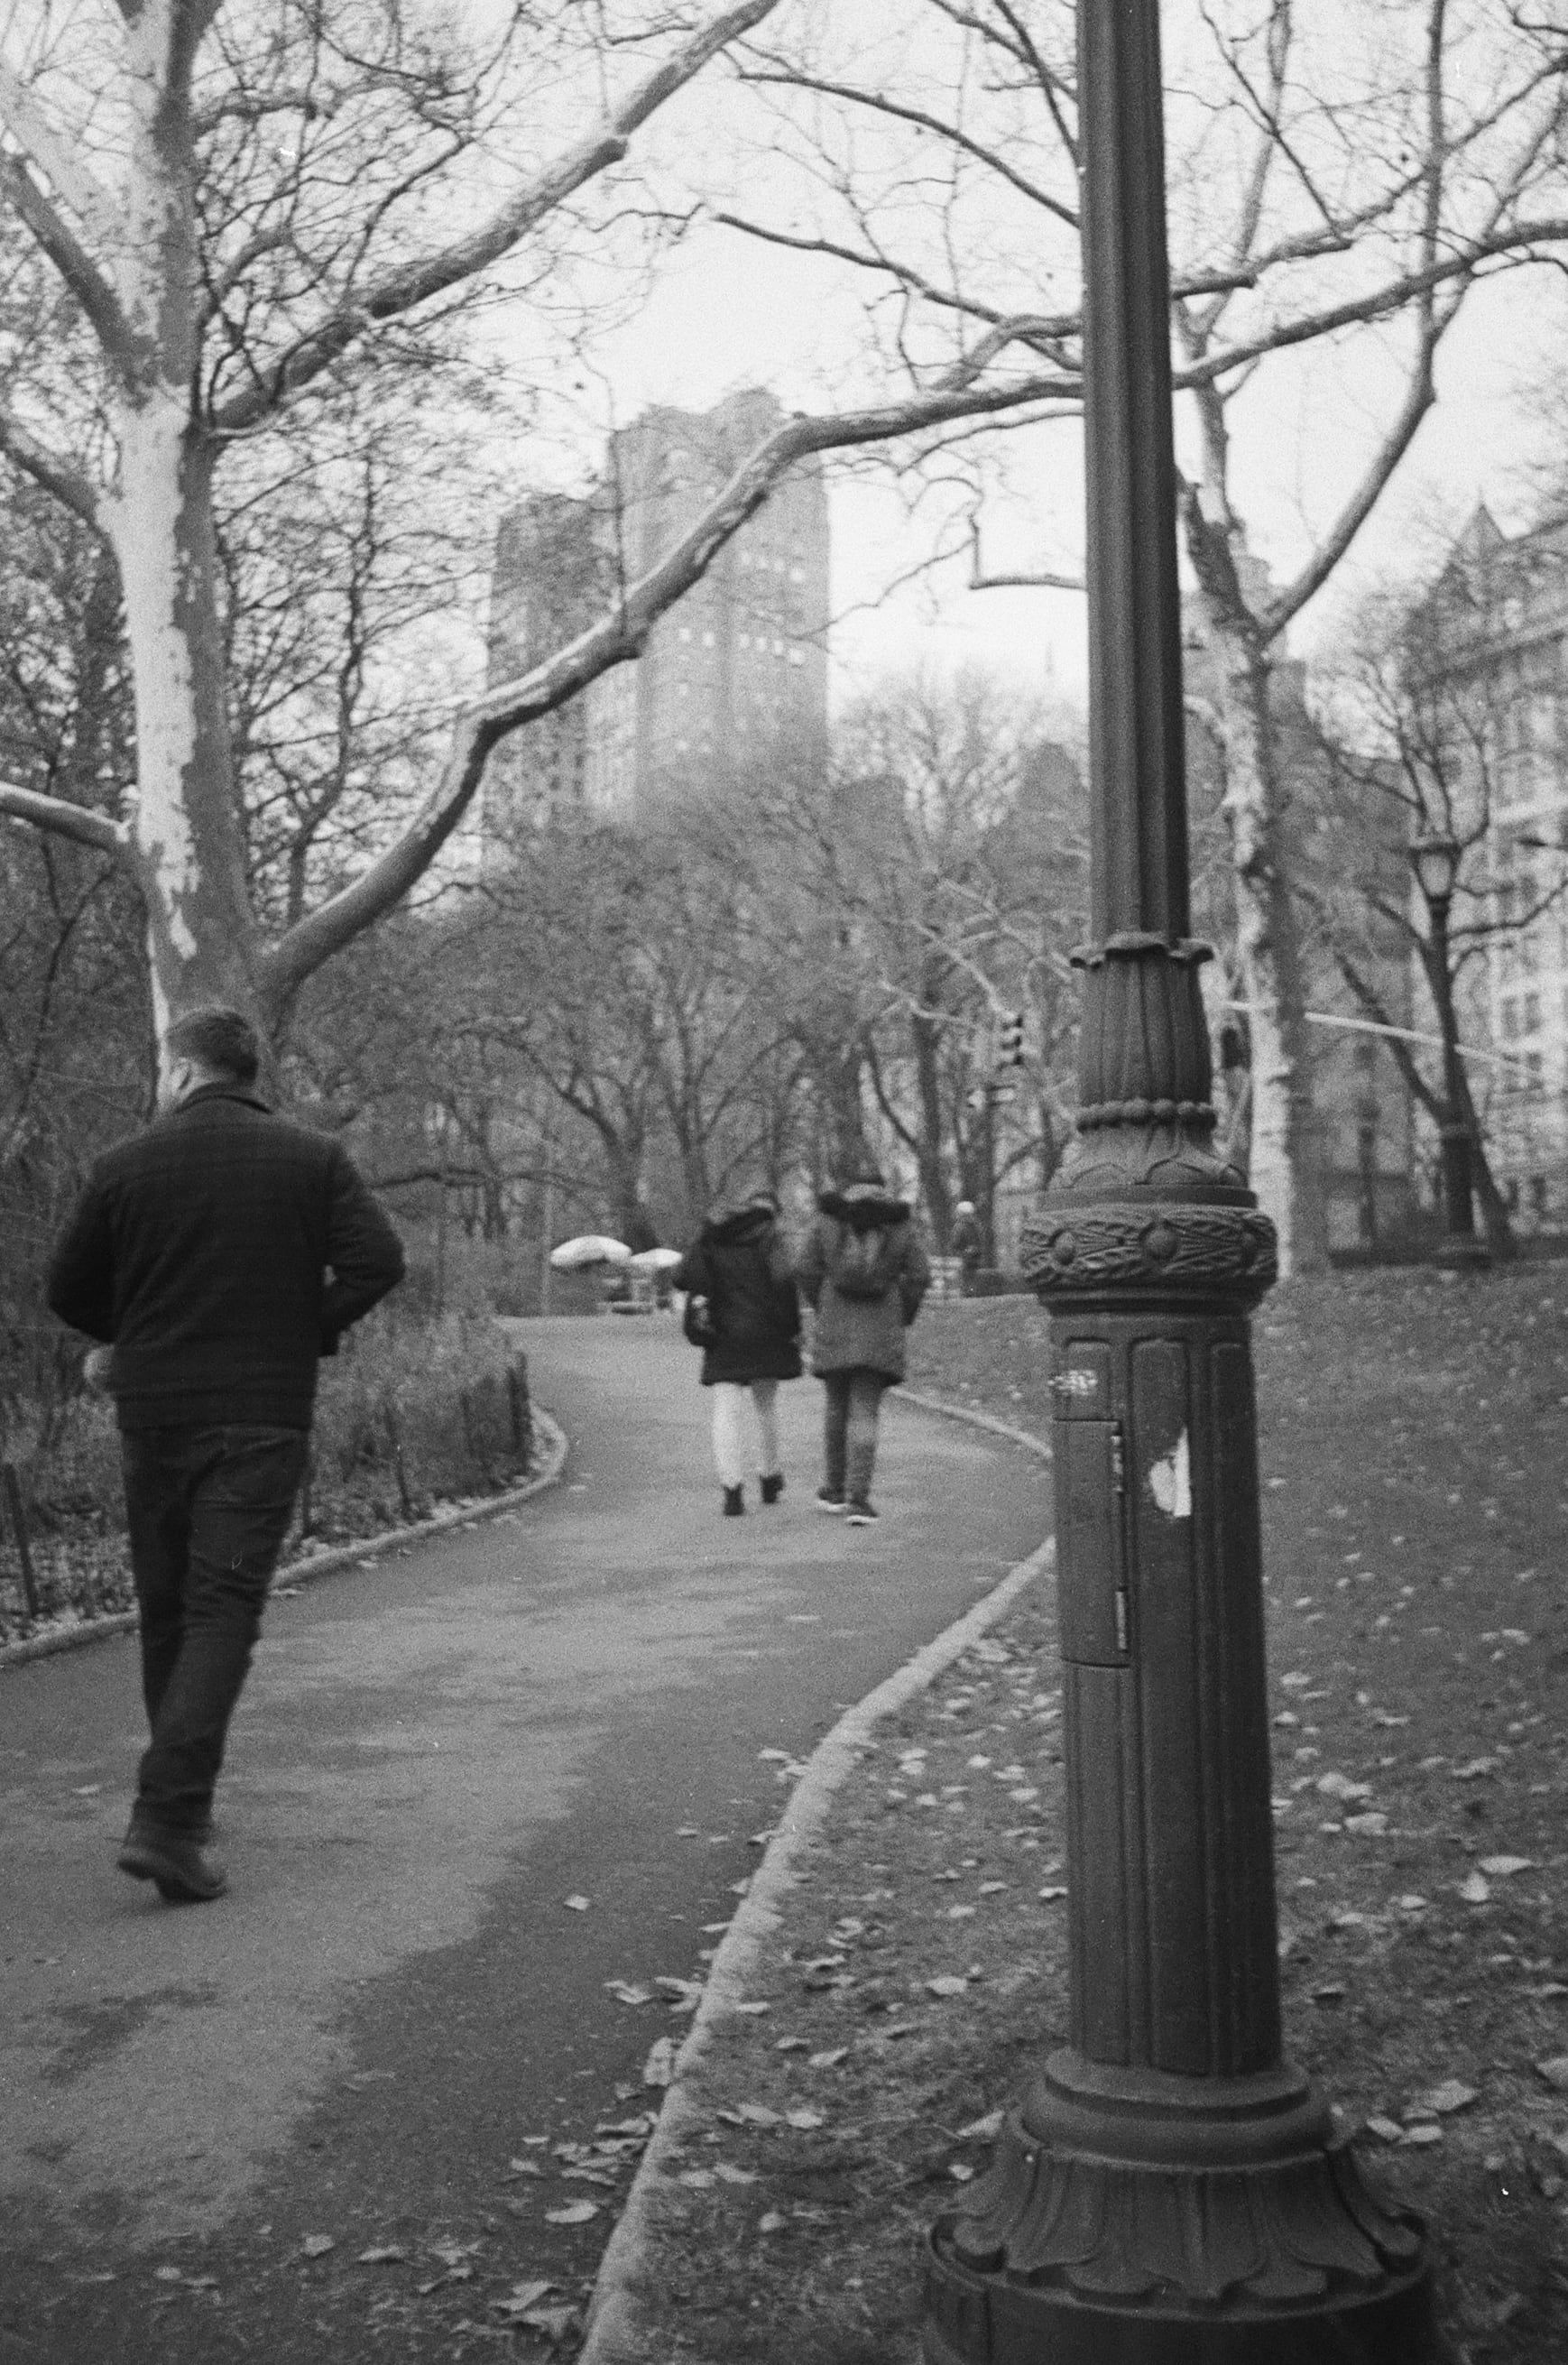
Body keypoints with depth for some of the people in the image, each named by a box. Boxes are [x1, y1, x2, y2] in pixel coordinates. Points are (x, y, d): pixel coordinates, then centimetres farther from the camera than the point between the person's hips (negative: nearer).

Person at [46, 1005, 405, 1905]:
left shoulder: (127, 1164, 2)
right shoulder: (313, 1158, 0)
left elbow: (69, 1291, 8)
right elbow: (379, 1261, -10)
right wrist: (312, 1333, 4)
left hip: (153, 1415, 2)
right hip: (263, 1417, -2)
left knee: (164, 1615, 16)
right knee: (223, 1613, -3)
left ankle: (182, 1801, 27)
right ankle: (169, 1822, -15)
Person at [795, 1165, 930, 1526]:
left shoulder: (827, 1220, 4)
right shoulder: (899, 1225, 4)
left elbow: (808, 1273, 2)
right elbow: (919, 1276, 0)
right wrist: (902, 1319, 12)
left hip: (834, 1329, 1)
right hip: (880, 1332, -1)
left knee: (836, 1407, 16)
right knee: (865, 1414, -1)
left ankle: (834, 1490, 26)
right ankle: (857, 1499, -9)